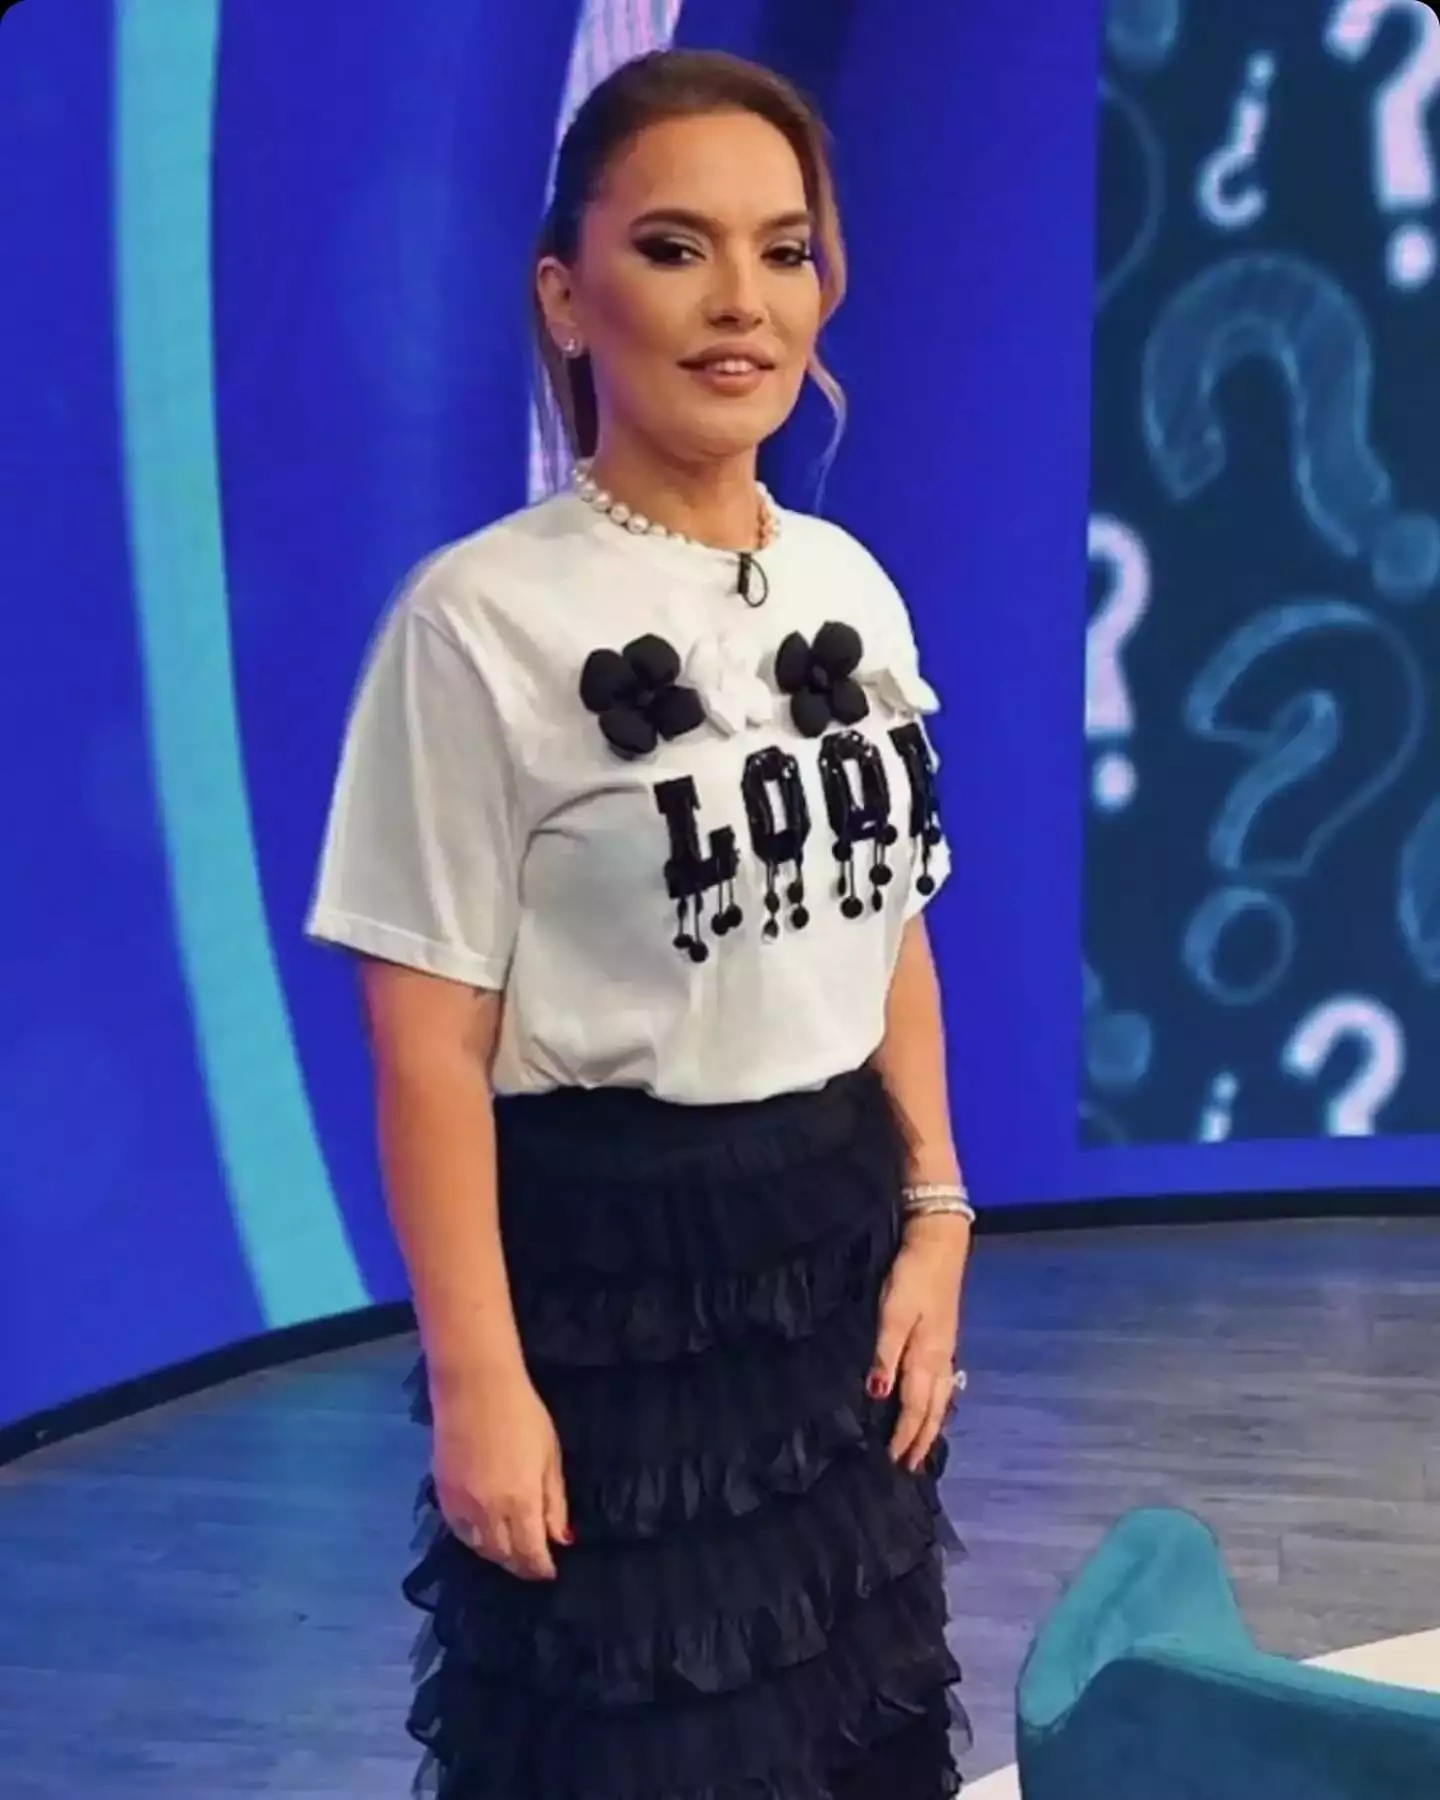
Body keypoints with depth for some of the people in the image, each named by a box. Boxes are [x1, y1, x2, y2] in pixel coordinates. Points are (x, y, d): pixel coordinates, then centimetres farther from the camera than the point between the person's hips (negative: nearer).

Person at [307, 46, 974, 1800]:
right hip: (604, 1261, -6)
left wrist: (932, 1220, 4)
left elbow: (892, 934, 10)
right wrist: (475, 1375, -16)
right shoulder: (481, 616, -14)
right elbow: (429, 1037, -15)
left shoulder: (851, 588, 4)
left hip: (838, 1245, 6)